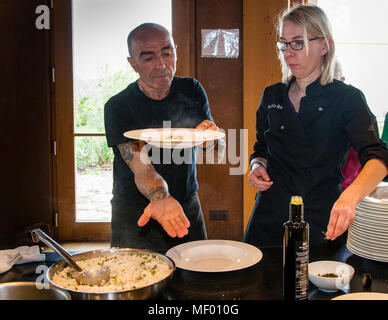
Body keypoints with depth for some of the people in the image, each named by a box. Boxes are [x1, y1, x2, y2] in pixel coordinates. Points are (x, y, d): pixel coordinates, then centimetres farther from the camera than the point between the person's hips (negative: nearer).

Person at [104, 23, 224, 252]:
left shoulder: (191, 91, -4)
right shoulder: (118, 107, -16)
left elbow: (218, 149, -2)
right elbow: (141, 168, -26)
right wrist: (160, 198, -47)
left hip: (188, 207, 3)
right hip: (135, 215, -3)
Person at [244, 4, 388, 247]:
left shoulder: (348, 98, -6)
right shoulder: (272, 97, 8)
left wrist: (350, 197, -40)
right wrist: (258, 166, -3)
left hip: (325, 223, -3)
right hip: (271, 220, 4)